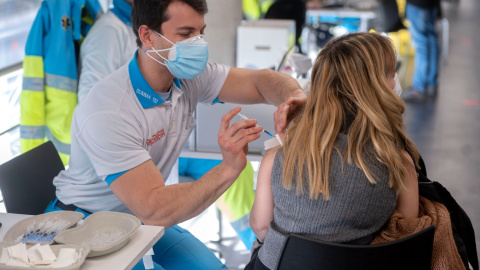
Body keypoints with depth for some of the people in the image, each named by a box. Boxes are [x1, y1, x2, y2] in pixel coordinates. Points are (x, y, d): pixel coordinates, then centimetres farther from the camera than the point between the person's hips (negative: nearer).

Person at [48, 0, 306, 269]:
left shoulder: (189, 75, -10)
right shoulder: (107, 113, -33)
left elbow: (262, 81, -9)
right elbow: (152, 209, -38)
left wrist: (294, 98, -34)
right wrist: (229, 169, -46)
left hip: (144, 217, 7)